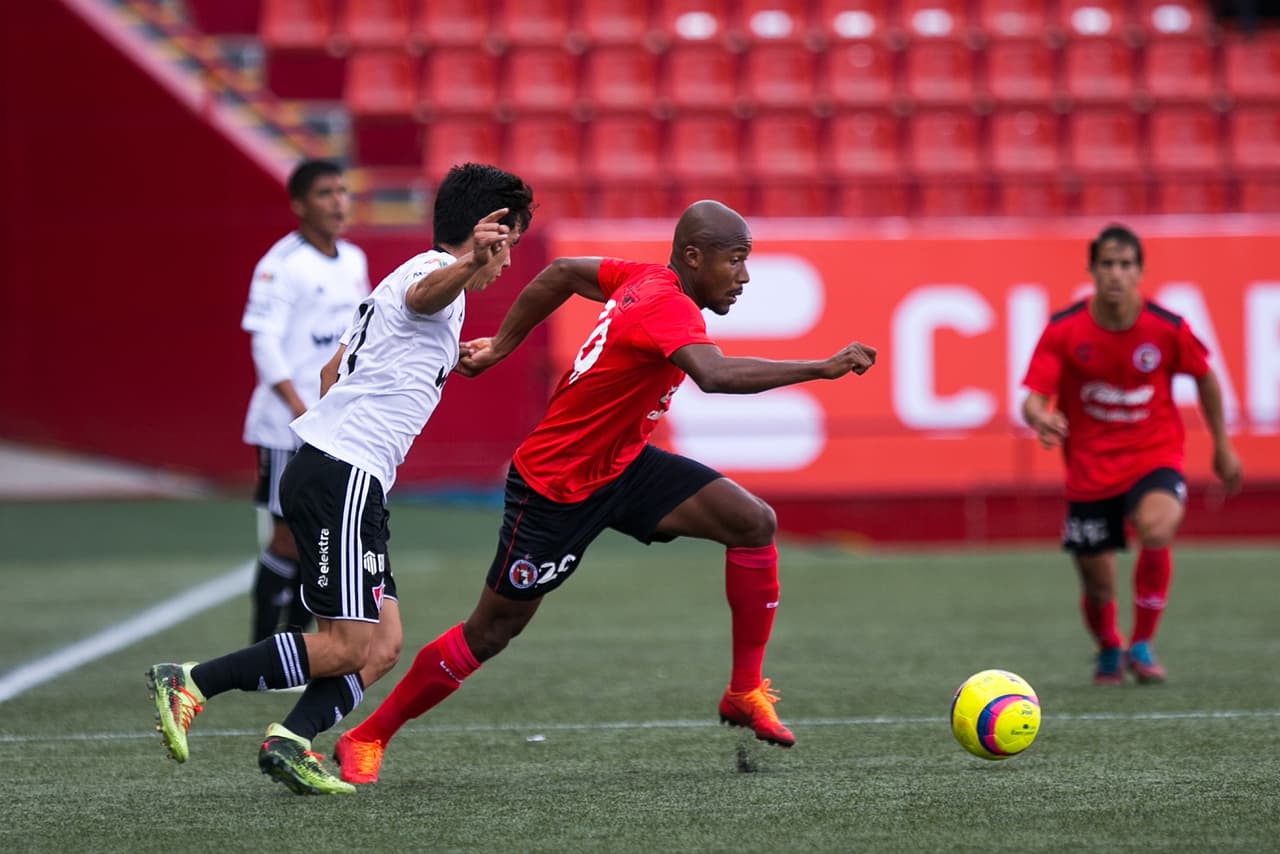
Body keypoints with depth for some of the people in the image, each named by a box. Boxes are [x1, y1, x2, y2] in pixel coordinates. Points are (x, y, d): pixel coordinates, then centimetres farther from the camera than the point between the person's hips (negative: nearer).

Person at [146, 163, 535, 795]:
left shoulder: (394, 283, 23)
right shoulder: (433, 270, -8)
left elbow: (333, 370, 33)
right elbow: (427, 293, -35)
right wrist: (470, 261, -57)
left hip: (334, 472, 11)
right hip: (343, 478, -11)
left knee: (382, 647, 3)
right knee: (345, 649, -12)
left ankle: (291, 741, -7)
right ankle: (189, 684, -10)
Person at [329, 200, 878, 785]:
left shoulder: (646, 279, 0)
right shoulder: (666, 305, -28)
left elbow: (563, 273, 15)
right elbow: (715, 375, -47)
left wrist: (501, 345, 22)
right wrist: (822, 368, -47)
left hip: (622, 463, 9)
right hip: (556, 489, -9)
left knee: (754, 522, -9)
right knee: (492, 631, 2)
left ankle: (744, 694, 1)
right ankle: (366, 739, 18)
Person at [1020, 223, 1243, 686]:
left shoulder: (1168, 328, -10)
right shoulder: (1064, 330, -11)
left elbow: (1205, 379, 8)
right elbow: (1034, 399, -14)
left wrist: (1222, 446, 16)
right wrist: (1040, 418, -39)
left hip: (1155, 454, -1)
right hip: (1090, 468, 1)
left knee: (1156, 529, -33)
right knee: (1098, 587, 3)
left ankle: (1141, 646, -11)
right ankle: (1109, 652, 40)